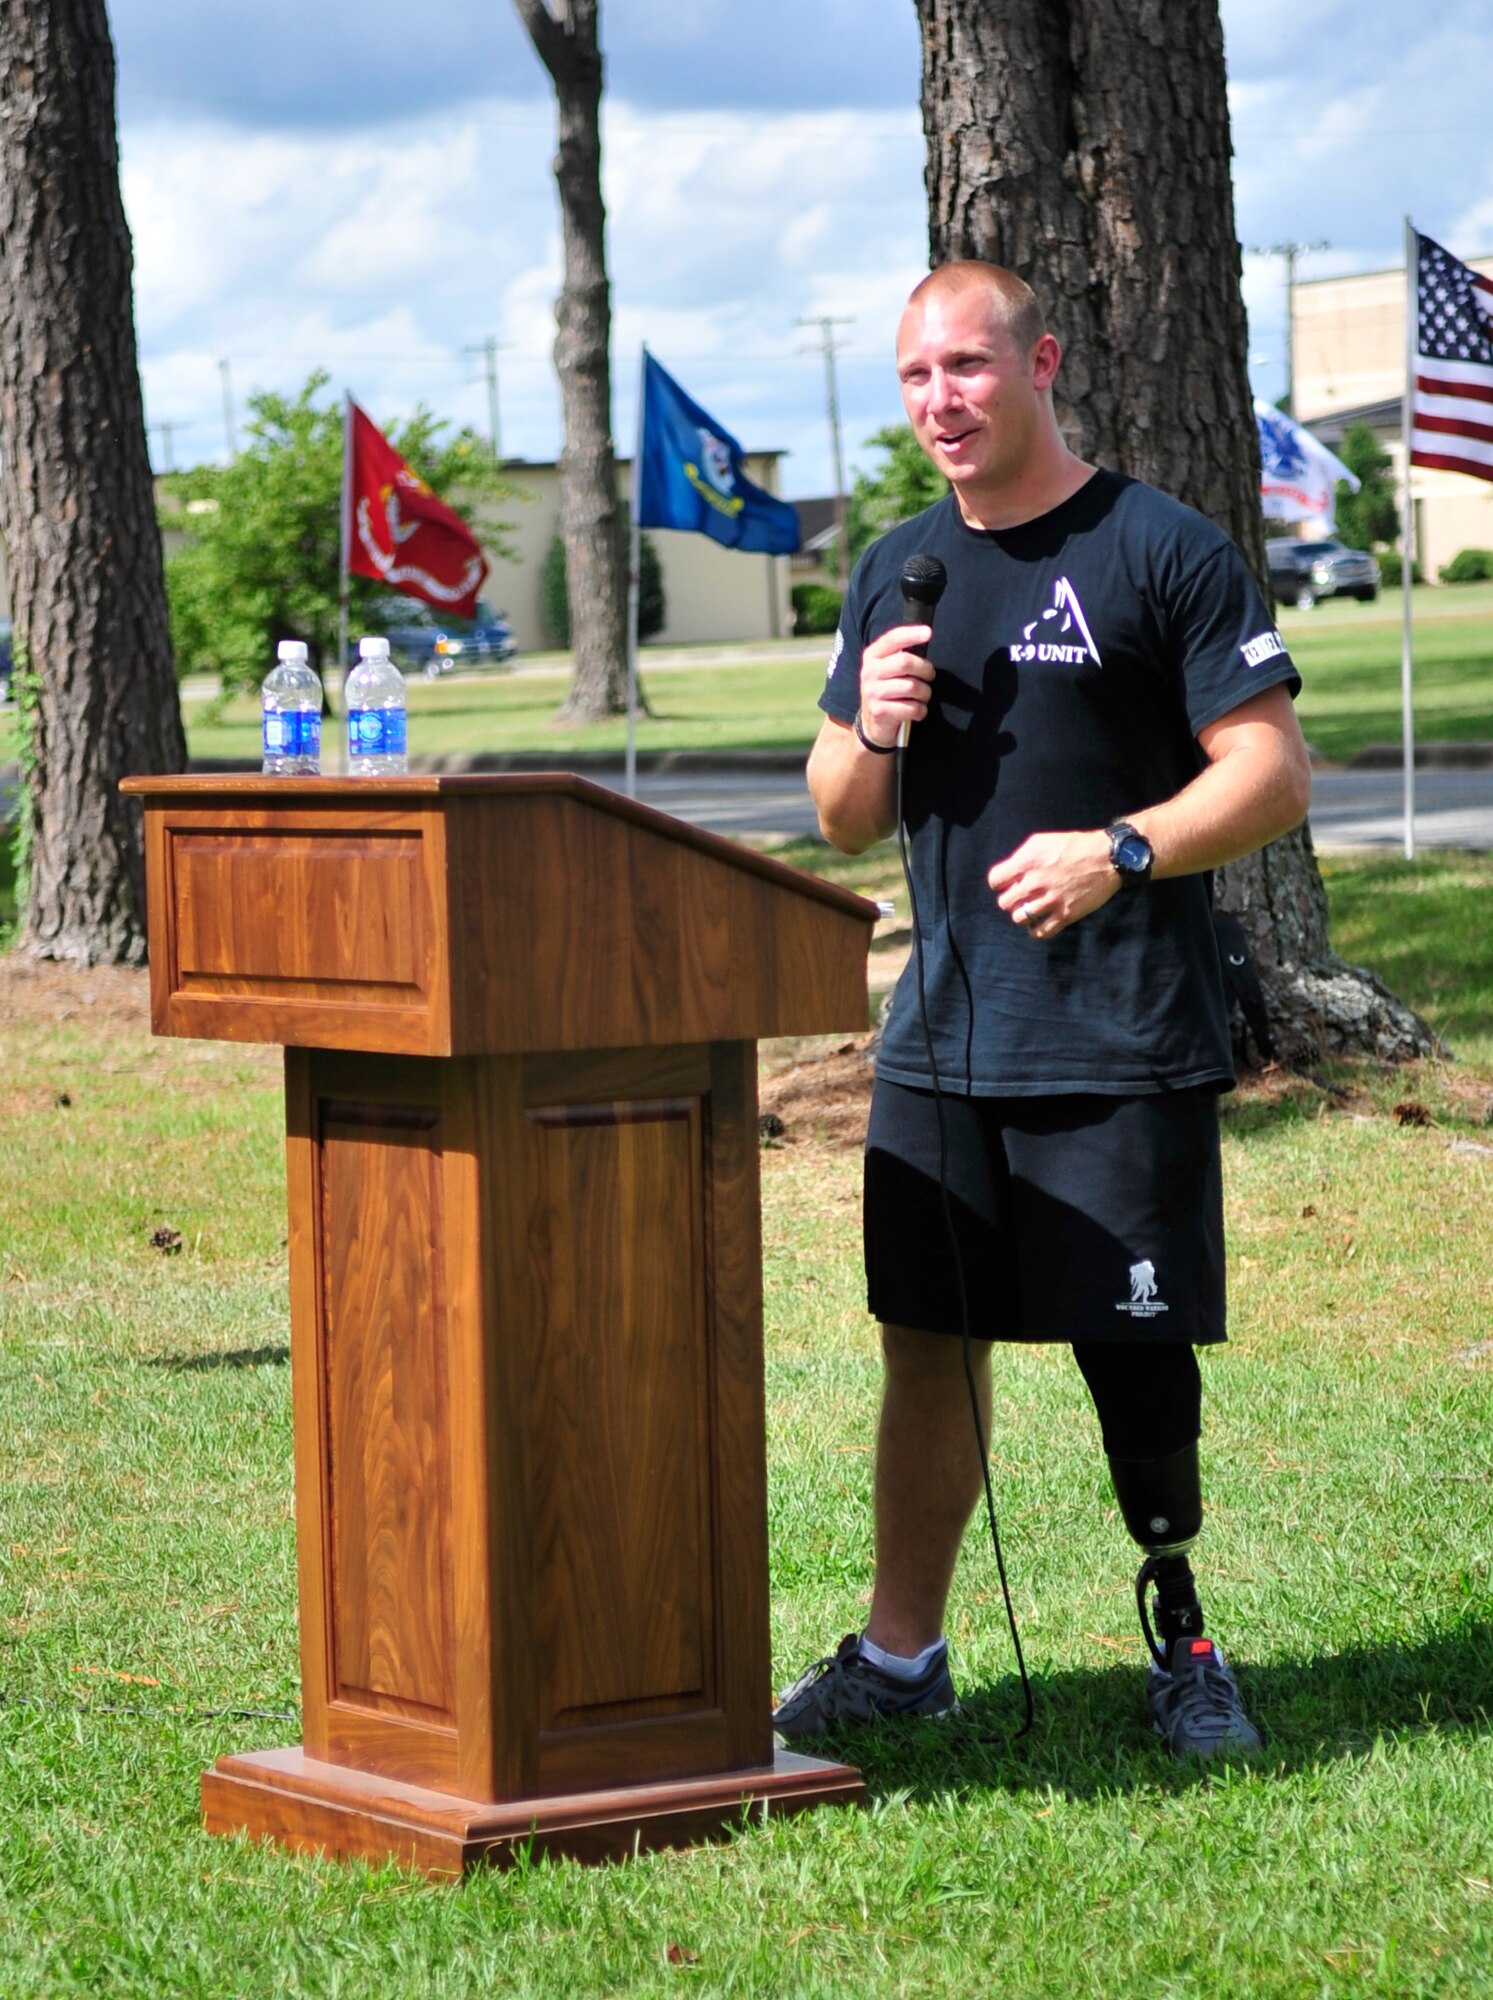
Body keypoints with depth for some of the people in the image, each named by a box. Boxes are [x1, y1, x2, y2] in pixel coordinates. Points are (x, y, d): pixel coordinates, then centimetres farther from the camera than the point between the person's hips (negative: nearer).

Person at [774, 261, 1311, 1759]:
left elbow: (1274, 776, -8)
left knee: (1138, 1354, -1)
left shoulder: (1161, 551, -4)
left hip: (1126, 1043, -5)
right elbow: (842, 822, 19)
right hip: (940, 1034, 5)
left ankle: (1181, 1634, 15)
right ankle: (900, 1652, 17)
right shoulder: (896, 572, 14)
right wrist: (870, 734, -3)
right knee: (926, 1342, 7)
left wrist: (1119, 852, -21)